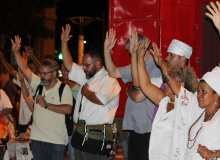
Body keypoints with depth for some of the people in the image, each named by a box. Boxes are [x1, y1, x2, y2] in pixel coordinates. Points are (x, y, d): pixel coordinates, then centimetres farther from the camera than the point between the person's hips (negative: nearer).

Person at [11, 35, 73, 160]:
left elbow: (68, 109, -19)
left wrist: (46, 105, -17)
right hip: (37, 138, 5)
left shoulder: (64, 88, -7)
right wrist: (16, 52, -2)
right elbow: (24, 69, 8)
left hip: (56, 140, -5)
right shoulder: (38, 83, 9)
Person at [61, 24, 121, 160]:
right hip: (80, 133, 9)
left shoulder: (109, 80, -8)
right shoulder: (87, 76, 19)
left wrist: (85, 91, -7)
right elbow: (69, 65, 26)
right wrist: (64, 42, 19)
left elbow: (102, 99, -25)